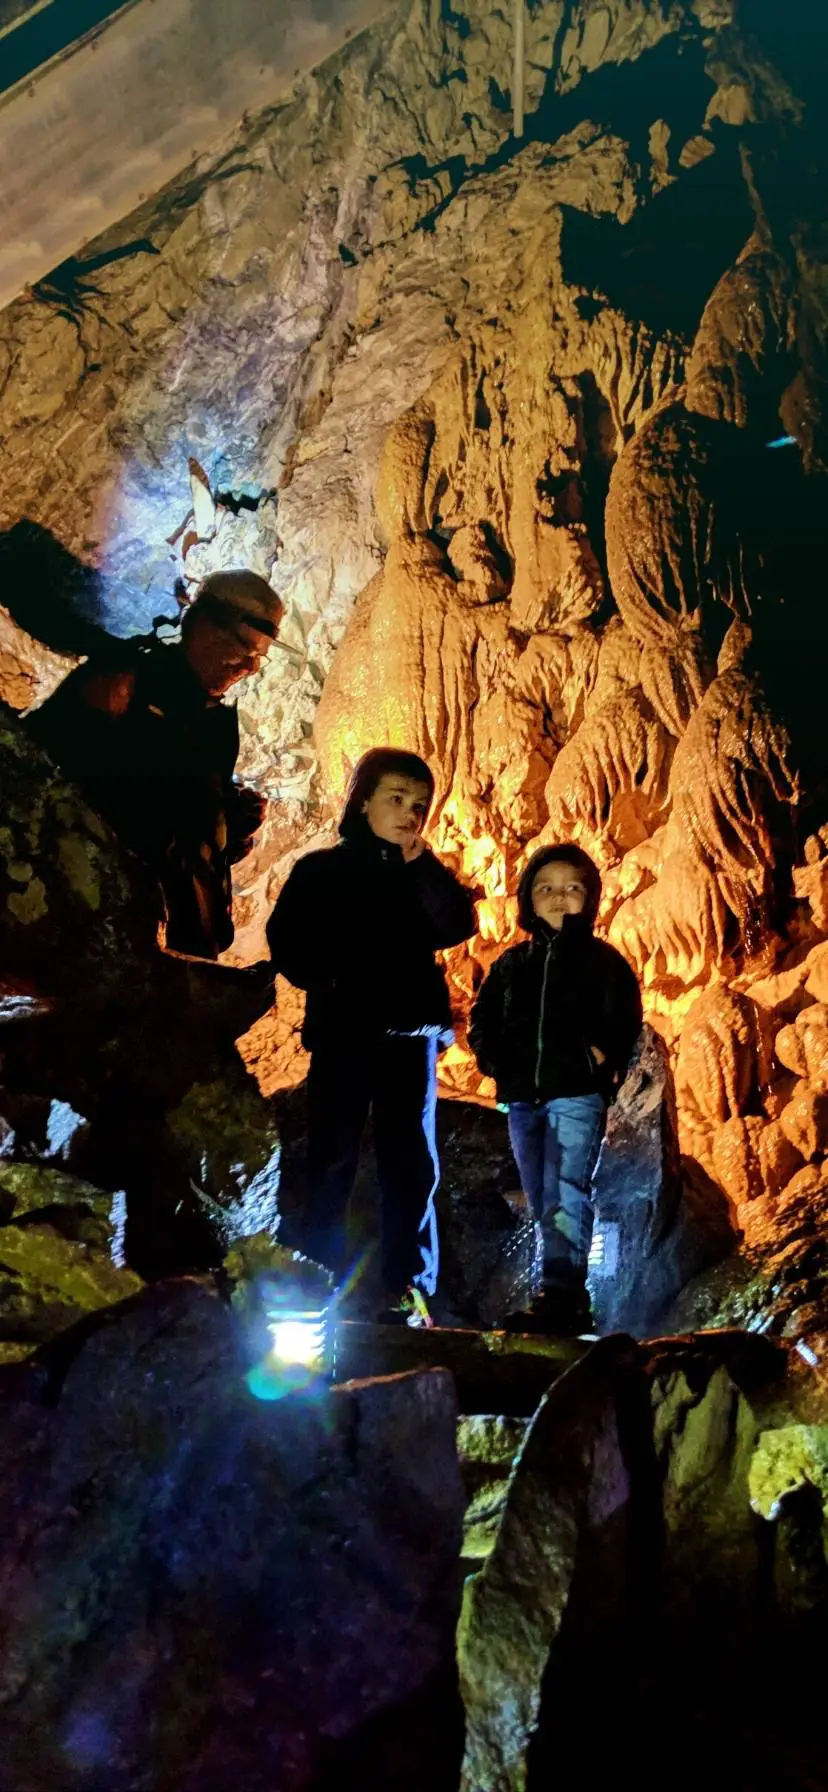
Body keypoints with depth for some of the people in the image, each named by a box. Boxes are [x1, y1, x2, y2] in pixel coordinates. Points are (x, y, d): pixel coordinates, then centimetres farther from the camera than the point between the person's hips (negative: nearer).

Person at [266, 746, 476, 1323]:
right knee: (332, 1160, -1)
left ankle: (409, 1288, 7)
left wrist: (420, 864, -10)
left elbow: (457, 927, -4)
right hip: (342, 1031, -2)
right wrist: (326, 979, -16)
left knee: (411, 1164, 2)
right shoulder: (320, 869, 6)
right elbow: (287, 941, -1)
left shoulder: (425, 875, 13)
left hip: (409, 1032, 2)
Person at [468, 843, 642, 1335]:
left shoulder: (604, 959, 4)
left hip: (577, 1096, -5)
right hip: (522, 1098, 5)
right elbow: (483, 1017, 19)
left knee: (565, 1194, -16)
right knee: (543, 1202, 9)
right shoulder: (511, 963, 15)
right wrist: (491, 1056, 3)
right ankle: (572, 1301, 18)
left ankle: (562, 1297, -18)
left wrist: (604, 1058, -14)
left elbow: (626, 1022, 0)